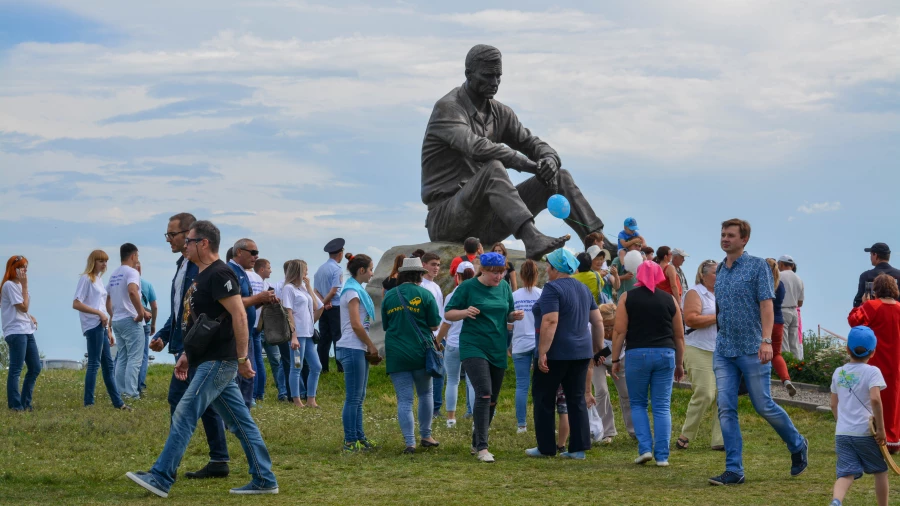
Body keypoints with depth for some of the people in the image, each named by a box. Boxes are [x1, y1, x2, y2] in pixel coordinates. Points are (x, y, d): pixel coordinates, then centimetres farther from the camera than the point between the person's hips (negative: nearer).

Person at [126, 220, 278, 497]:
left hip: (218, 362, -10)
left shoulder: (219, 274, -15)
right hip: (211, 361, 10)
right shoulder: (202, 276, 17)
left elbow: (239, 315, -21)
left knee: (184, 416, -10)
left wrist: (243, 358, -21)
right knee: (241, 422, 10)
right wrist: (188, 355, 22)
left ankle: (161, 479, -9)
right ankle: (264, 480, 13)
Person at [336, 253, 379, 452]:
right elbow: (356, 325, -18)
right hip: (352, 349, -10)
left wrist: (368, 346, 12)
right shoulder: (352, 292, -13)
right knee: (353, 398, -7)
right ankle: (350, 441, -4)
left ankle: (359, 437, 17)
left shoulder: (356, 290, 17)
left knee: (358, 397, 13)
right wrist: (371, 346, -9)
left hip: (358, 349, 10)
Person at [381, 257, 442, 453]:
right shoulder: (425, 294, -5)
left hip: (396, 354, 1)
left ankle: (410, 442, -7)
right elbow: (434, 325, -3)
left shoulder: (389, 296, 3)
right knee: (425, 394, 18)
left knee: (404, 399, 1)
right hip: (420, 351, -1)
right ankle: (426, 436, 22)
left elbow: (385, 326, 11)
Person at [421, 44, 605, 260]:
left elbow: (534, 145, 13)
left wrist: (549, 160, -13)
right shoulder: (447, 109, -11)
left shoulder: (499, 113, 14)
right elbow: (476, 147, -29)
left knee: (559, 177, -2)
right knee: (493, 168, -36)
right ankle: (532, 240, -54)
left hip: (486, 222, 8)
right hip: (445, 218, -8)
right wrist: (531, 166, -31)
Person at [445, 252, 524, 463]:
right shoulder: (468, 287, -6)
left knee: (492, 400, 10)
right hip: (473, 348, -6)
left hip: (498, 350, 6)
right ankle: (482, 448, -19)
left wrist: (515, 316, -4)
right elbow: (448, 314, -2)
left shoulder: (504, 286, 8)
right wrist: (465, 312, -22)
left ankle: (476, 444, 25)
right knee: (484, 394, -19)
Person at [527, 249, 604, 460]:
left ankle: (545, 447, 6)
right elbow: (598, 321, 14)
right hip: (581, 352, 7)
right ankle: (579, 448, 5)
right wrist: (598, 347, 20)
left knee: (544, 398, 4)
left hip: (556, 354, -7)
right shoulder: (583, 289, 12)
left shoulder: (552, 289, -13)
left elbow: (550, 322, -22)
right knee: (577, 399, 8)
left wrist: (542, 353, -22)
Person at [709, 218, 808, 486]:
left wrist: (766, 340, -23)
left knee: (764, 406, 0)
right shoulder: (720, 270, 13)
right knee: (726, 409, -4)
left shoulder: (757, 266, -4)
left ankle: (798, 445, 25)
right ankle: (734, 471, -4)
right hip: (724, 350, 6)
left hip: (752, 349, -5)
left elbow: (766, 303, -13)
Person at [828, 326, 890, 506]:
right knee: (881, 471, 17)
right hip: (865, 432, -3)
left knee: (846, 474, -4)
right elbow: (875, 399, -21)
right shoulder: (872, 372, -6)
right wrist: (880, 428, -14)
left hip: (842, 432, 3)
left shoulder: (838, 373, 9)